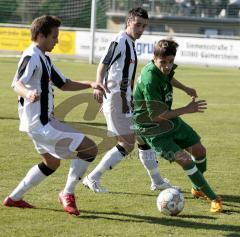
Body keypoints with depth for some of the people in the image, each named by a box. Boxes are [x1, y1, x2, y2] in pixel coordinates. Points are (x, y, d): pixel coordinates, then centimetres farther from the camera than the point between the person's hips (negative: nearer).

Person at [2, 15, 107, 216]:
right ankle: (68, 194, -1)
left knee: (52, 163, 27)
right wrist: (27, 93, -55)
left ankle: (14, 198, 29)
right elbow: (17, 83, -32)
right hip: (38, 124, -11)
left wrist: (90, 84, 9)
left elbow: (64, 84, 23)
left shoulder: (44, 59, 16)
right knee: (90, 149, -13)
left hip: (45, 121, 11)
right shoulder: (32, 57, -16)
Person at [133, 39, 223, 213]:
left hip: (170, 120, 9)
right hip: (152, 130, -9)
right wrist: (187, 110, -26)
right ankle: (214, 199, -10)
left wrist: (185, 89, 32)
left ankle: (198, 189, 41)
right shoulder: (150, 79, -33)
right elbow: (157, 115, -31)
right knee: (185, 160, -20)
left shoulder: (165, 69, -7)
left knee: (199, 151, 15)